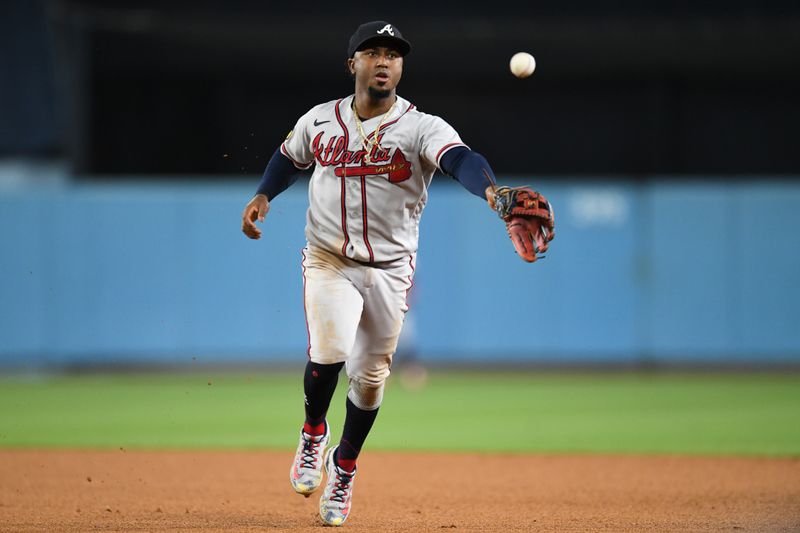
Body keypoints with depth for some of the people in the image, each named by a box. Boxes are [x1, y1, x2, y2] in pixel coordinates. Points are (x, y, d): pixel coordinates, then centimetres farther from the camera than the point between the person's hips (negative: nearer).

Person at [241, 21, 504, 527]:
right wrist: (264, 196, 3)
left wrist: (491, 191, -53)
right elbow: (290, 157, 20)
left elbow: (461, 158, -32)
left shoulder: (422, 128, -12)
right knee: (328, 354, -22)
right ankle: (313, 432, 9)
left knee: (370, 377, 6)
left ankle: (344, 467, 31)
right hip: (328, 262, 0)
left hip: (390, 271, 0)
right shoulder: (320, 120, 0)